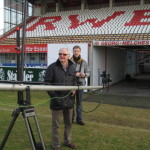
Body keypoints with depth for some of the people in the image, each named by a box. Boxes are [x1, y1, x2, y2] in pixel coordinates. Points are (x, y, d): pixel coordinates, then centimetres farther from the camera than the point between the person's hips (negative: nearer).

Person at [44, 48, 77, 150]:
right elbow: (47, 82, -7)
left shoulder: (72, 67, 8)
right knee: (56, 124, 6)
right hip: (57, 100, -5)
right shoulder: (52, 67, -8)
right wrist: (53, 95, -14)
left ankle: (68, 141, 36)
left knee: (69, 122, 18)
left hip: (69, 100, 5)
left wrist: (74, 89, 0)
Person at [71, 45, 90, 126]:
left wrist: (84, 74, -11)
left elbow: (88, 72, 10)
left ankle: (79, 119, 16)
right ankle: (71, 118, 21)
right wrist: (74, 74, -20)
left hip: (80, 84, 2)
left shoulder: (83, 62, 7)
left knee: (79, 102, 8)